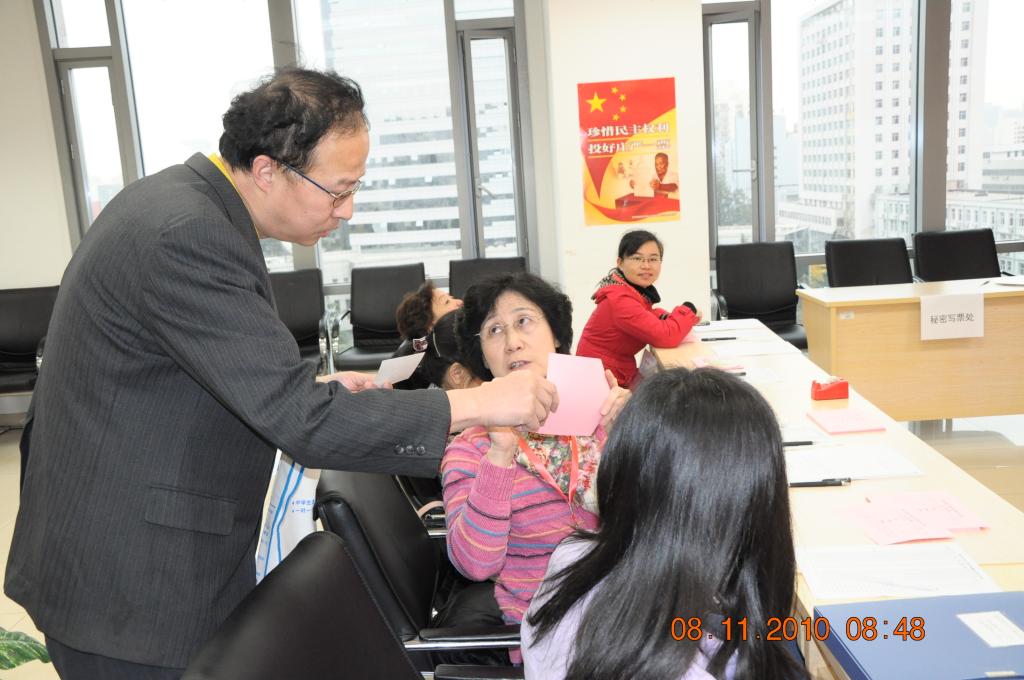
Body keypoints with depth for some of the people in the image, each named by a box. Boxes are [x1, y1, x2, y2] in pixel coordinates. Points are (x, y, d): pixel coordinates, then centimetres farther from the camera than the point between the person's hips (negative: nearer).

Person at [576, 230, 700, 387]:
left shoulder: (637, 289, 3)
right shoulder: (620, 299, -23)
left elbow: (648, 316, 21)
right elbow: (665, 336, -27)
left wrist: (670, 318, -1)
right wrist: (688, 310, -9)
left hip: (620, 375, 8)